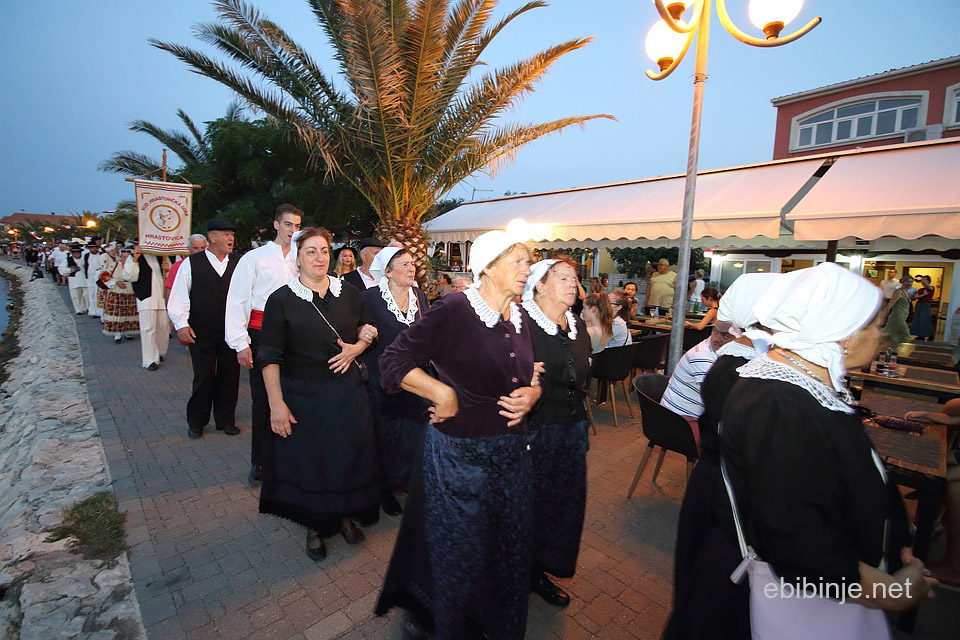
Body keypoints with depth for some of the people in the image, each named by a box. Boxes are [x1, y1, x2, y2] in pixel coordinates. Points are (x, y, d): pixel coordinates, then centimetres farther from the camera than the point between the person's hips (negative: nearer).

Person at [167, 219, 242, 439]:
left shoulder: (238, 264, 3)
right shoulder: (191, 263, 0)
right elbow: (178, 297, 1)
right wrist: (181, 324, -7)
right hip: (201, 332, -1)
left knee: (229, 377, 8)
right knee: (204, 378, 5)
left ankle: (226, 420, 26)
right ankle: (196, 423, 26)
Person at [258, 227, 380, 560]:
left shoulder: (349, 295, 1)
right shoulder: (282, 300, -7)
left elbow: (367, 333, 13)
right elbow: (270, 356, -9)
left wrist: (355, 348, -9)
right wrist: (276, 403, -14)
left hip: (346, 390, 3)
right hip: (301, 395, -2)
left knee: (349, 455, 10)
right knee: (307, 461, 10)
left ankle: (346, 515, 35)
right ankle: (315, 526, 33)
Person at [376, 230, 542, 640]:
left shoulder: (520, 318, 4)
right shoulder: (453, 311, -18)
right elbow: (393, 360, -17)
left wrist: (530, 395, -6)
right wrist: (442, 393, -21)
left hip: (512, 451, 7)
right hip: (460, 453, -6)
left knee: (511, 548, 22)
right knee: (460, 553, 14)